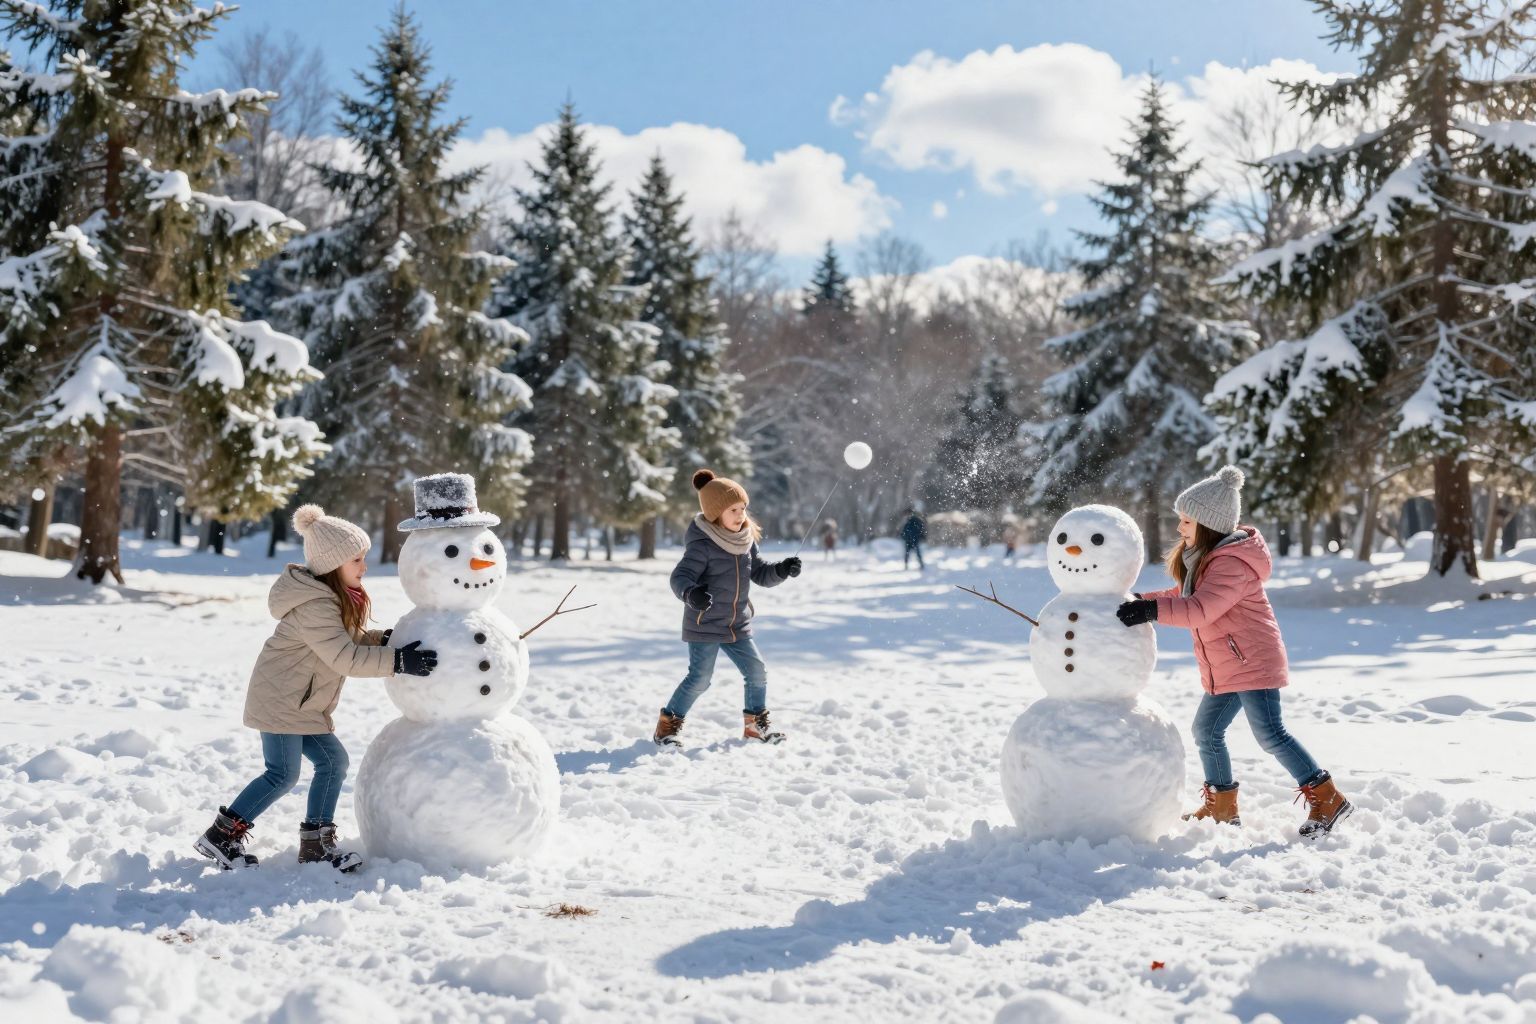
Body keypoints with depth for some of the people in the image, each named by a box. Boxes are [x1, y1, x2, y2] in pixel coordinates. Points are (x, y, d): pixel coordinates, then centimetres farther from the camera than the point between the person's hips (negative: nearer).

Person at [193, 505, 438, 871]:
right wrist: (398, 661, -28)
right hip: (280, 699, -10)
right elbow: (346, 658, -28)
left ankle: (316, 843, 13)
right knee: (283, 774, -8)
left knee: (333, 761, 6)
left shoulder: (336, 597, 6)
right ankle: (221, 836, 3)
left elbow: (351, 638, 15)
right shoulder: (314, 606, -25)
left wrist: (384, 639, -1)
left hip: (304, 704, 10)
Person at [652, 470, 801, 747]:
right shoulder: (702, 545, -18)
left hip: (738, 626, 7)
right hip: (704, 626, -7)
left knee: (757, 672, 6)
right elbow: (681, 577, -26)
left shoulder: (746, 541, 4)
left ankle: (756, 723, 24)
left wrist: (782, 570, -9)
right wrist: (691, 594, -48)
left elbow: (760, 573, 10)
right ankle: (667, 726, 8)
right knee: (699, 678, -7)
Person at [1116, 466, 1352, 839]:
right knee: (1206, 731, 12)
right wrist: (1144, 600, 6)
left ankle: (1326, 798, -1)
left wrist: (1154, 610, -36)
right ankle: (1221, 807, 25)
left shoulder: (1232, 564, -21)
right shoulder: (1203, 557, 12)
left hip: (1253, 661, -10)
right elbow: (1183, 596, 18)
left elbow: (1201, 609, -32)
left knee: (1269, 733, -11)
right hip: (1225, 669, 11)